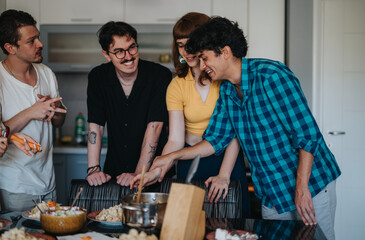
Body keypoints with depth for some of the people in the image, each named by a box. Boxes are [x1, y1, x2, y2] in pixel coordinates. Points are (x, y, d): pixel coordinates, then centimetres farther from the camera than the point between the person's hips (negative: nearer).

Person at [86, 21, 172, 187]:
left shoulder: (160, 75, -9)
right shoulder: (98, 77, 1)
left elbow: (154, 126, -14)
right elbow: (95, 125, -1)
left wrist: (139, 174, -18)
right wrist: (93, 169, -12)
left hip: (153, 169, -3)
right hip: (114, 172, 3)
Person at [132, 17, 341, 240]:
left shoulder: (271, 75, -20)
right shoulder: (226, 90, 4)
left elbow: (307, 133, -21)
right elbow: (216, 139, 13)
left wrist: (302, 187, -22)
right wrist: (172, 157, 6)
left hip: (311, 183, -7)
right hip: (272, 192, 7)